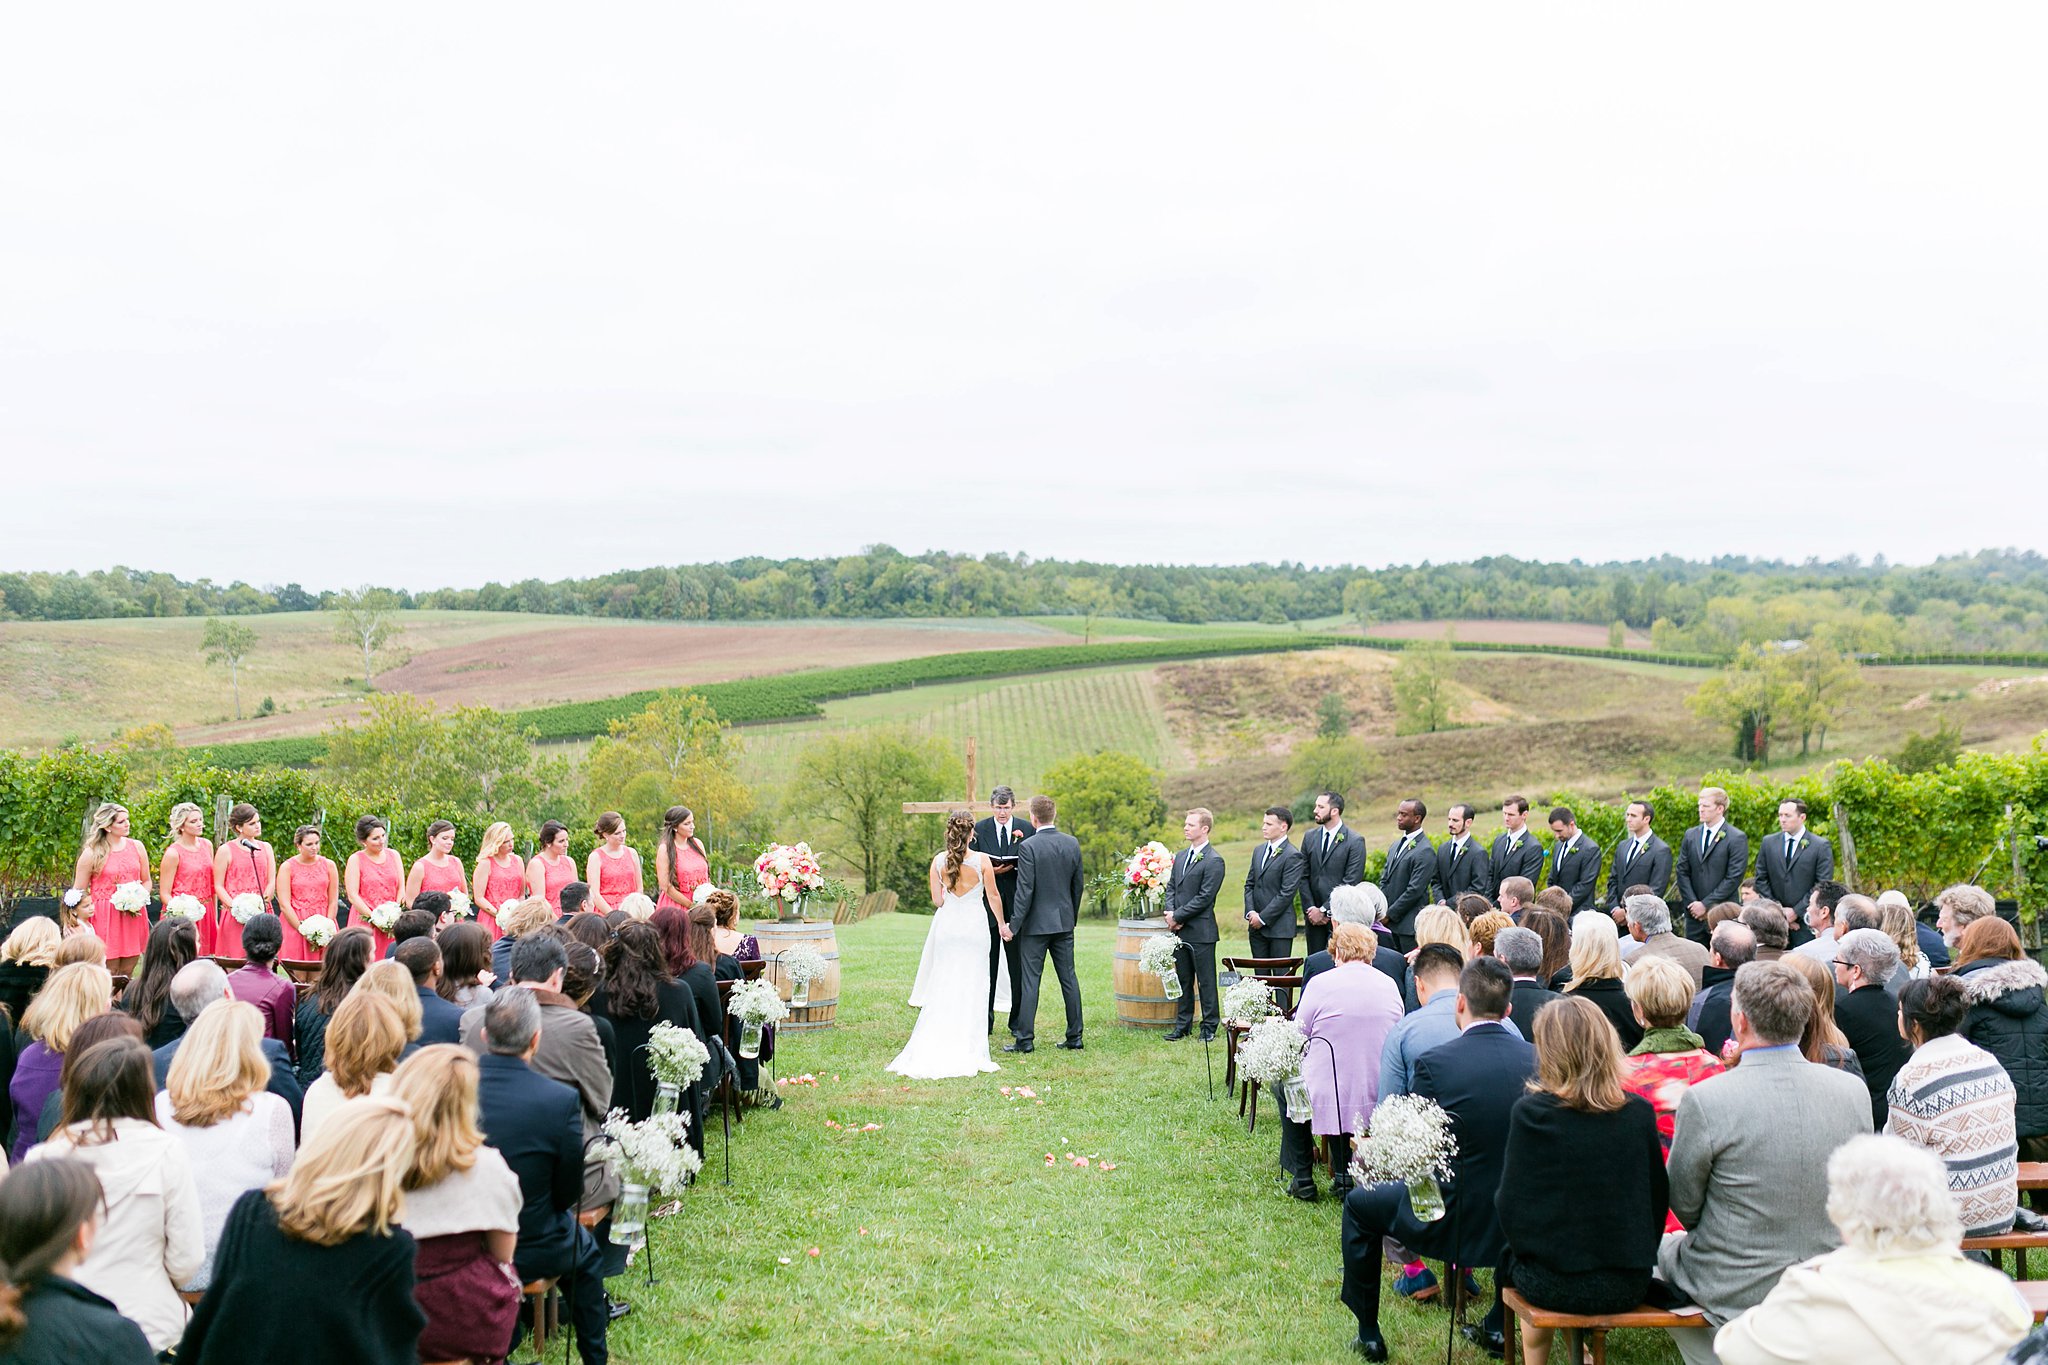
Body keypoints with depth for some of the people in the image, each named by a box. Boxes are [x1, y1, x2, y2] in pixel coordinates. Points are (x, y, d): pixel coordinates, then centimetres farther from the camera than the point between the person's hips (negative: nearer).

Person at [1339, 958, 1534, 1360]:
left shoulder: (1434, 1062, -19)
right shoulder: (1536, 1059, -7)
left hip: (1451, 1221, -4)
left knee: (1359, 1203, 21)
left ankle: (1368, 1334, 29)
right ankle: (1498, 1325, 40)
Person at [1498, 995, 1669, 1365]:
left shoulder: (1530, 1112, -14)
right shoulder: (1639, 1111, -5)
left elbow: (1509, 1202, -9)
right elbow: (1658, 1196, 5)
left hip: (1554, 1283, -3)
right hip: (1627, 1286, 3)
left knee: (1512, 1259, 28)